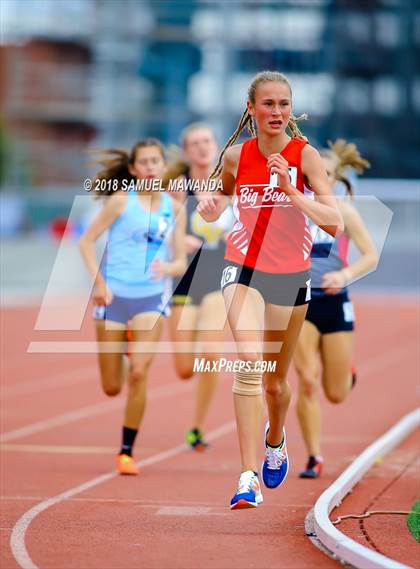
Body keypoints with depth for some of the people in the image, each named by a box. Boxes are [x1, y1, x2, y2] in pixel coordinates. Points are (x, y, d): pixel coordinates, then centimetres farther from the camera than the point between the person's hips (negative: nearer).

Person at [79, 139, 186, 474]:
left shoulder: (174, 209, 7)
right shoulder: (121, 201, -3)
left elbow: (181, 262, 9)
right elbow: (87, 241, -2)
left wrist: (167, 268, -15)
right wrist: (99, 283, -13)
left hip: (152, 298, 1)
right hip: (115, 296, -1)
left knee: (139, 374, -18)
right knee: (112, 387, 4)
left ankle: (127, 452, -5)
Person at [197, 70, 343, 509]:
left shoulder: (305, 155, -11)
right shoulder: (235, 156, -3)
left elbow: (335, 222, -19)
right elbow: (214, 207, 15)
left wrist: (290, 191, -30)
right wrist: (208, 208, -9)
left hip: (290, 276, 0)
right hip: (243, 269, 0)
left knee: (275, 380, 14)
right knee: (248, 361, -24)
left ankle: (275, 439, 50)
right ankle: (249, 478, -29)